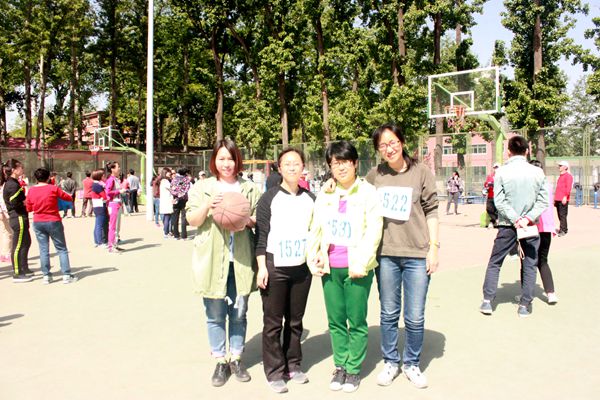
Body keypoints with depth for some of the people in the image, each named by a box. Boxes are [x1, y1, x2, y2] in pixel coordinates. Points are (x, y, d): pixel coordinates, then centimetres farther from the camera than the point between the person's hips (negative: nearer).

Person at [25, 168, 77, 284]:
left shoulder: (31, 191, 0)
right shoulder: (53, 189, -10)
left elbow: (29, 208, 7)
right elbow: (69, 198, -1)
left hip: (38, 223, 3)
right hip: (53, 222, -3)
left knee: (43, 250, 8)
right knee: (61, 249, 4)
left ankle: (46, 276, 8)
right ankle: (66, 275, 1)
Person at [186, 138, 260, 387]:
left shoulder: (249, 189, 9)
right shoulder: (202, 187, 4)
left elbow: (260, 219, 11)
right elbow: (192, 220, -1)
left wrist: (249, 220, -11)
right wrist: (207, 205, -20)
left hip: (241, 260, 1)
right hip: (212, 261, -1)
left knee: (239, 313, 10)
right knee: (215, 315, 5)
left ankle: (236, 359, 27)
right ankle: (220, 362, 21)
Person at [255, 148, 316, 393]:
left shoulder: (309, 199, 9)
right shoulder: (270, 198, -3)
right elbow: (261, 234, -5)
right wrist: (262, 267, -10)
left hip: (302, 267, 4)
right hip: (275, 266, -3)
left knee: (296, 320, 12)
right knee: (273, 322, 2)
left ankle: (293, 366, 24)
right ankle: (275, 372, 11)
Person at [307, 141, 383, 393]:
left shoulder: (368, 192, -3)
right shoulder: (324, 195, 10)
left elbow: (373, 231, -7)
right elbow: (315, 230, 14)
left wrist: (361, 263, -15)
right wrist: (313, 259, 4)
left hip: (357, 268, -4)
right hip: (330, 268, 4)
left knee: (356, 322, 4)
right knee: (335, 321, 11)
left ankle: (353, 369, 18)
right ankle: (340, 365, 25)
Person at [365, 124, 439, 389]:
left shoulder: (421, 172, 1)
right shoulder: (374, 176, 5)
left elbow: (431, 211, 2)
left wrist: (434, 247, -3)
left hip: (417, 255, -1)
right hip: (386, 254, 2)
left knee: (415, 317, 3)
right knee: (388, 313, 11)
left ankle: (411, 364, 23)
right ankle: (390, 362, 28)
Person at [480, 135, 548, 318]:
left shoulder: (502, 172, -7)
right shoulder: (537, 172, -2)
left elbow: (499, 201, -12)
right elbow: (543, 201, -5)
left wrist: (515, 219, -10)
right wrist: (528, 218, -10)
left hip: (507, 226, -1)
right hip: (530, 227, 1)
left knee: (494, 263, 11)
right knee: (529, 265, 11)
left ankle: (487, 301, 8)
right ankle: (525, 305, 12)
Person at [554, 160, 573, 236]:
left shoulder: (568, 176, -5)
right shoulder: (560, 176, 21)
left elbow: (568, 187, -15)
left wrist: (565, 197, -25)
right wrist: (555, 199, 23)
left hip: (563, 200, -9)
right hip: (558, 199, 9)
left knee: (562, 215, -10)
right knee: (559, 215, 10)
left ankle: (563, 231, -10)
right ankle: (564, 228, 19)